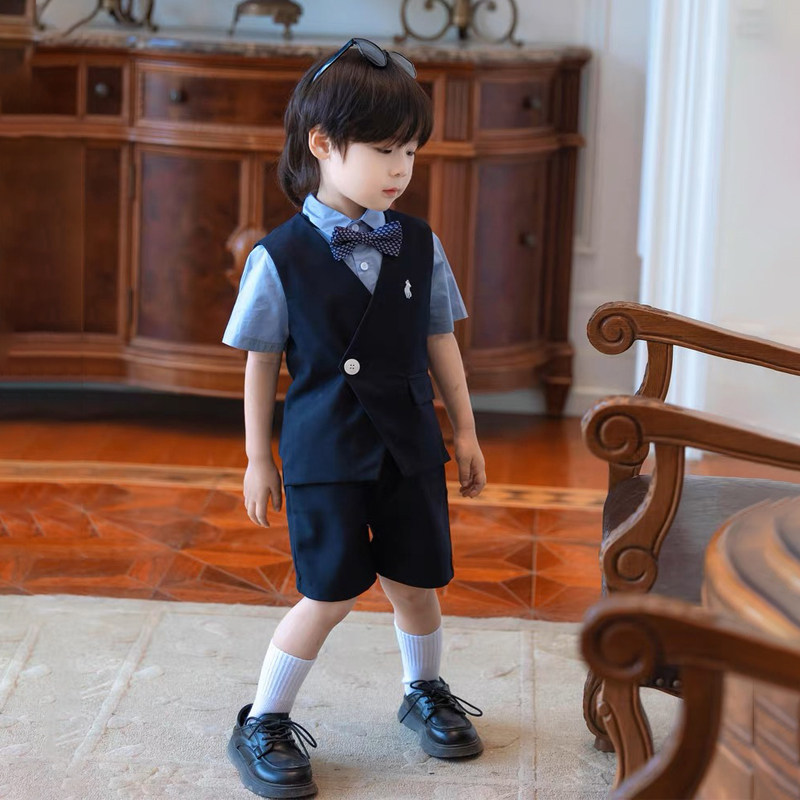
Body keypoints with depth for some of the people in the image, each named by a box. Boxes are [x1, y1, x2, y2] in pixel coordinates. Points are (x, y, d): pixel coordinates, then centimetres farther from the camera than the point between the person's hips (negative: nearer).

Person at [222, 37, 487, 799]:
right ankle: (262, 724, 15)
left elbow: (441, 344, 8)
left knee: (416, 580, 12)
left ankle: (425, 692, 38)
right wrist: (258, 459, 0)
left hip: (409, 447, 4)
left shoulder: (420, 246, 0)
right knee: (330, 593, -2)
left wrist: (465, 431, 11)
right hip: (324, 451, -4)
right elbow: (260, 365, -4)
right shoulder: (279, 258, -11)